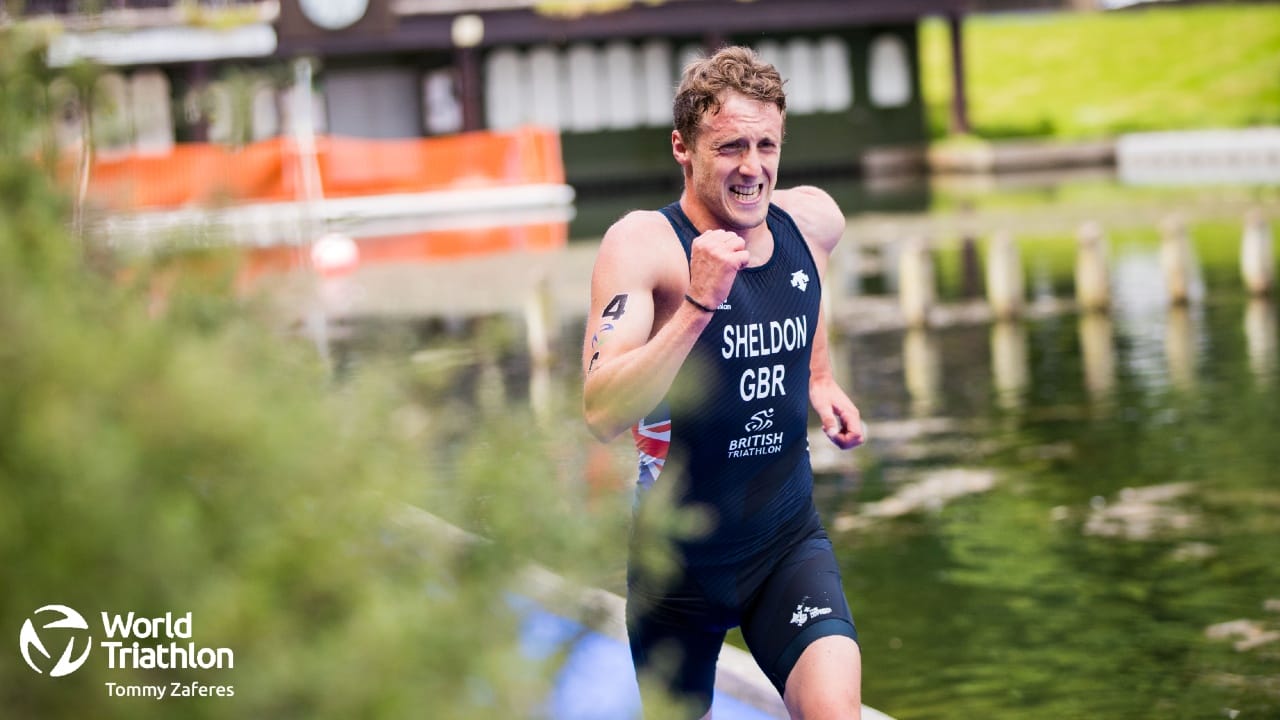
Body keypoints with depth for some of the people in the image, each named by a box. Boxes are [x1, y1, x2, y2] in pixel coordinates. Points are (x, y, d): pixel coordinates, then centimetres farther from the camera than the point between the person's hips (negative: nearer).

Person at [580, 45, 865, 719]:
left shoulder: (813, 220, -3)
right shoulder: (642, 244, -18)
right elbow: (603, 414, -32)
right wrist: (698, 304, -38)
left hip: (790, 541, 2)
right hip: (678, 556, -2)